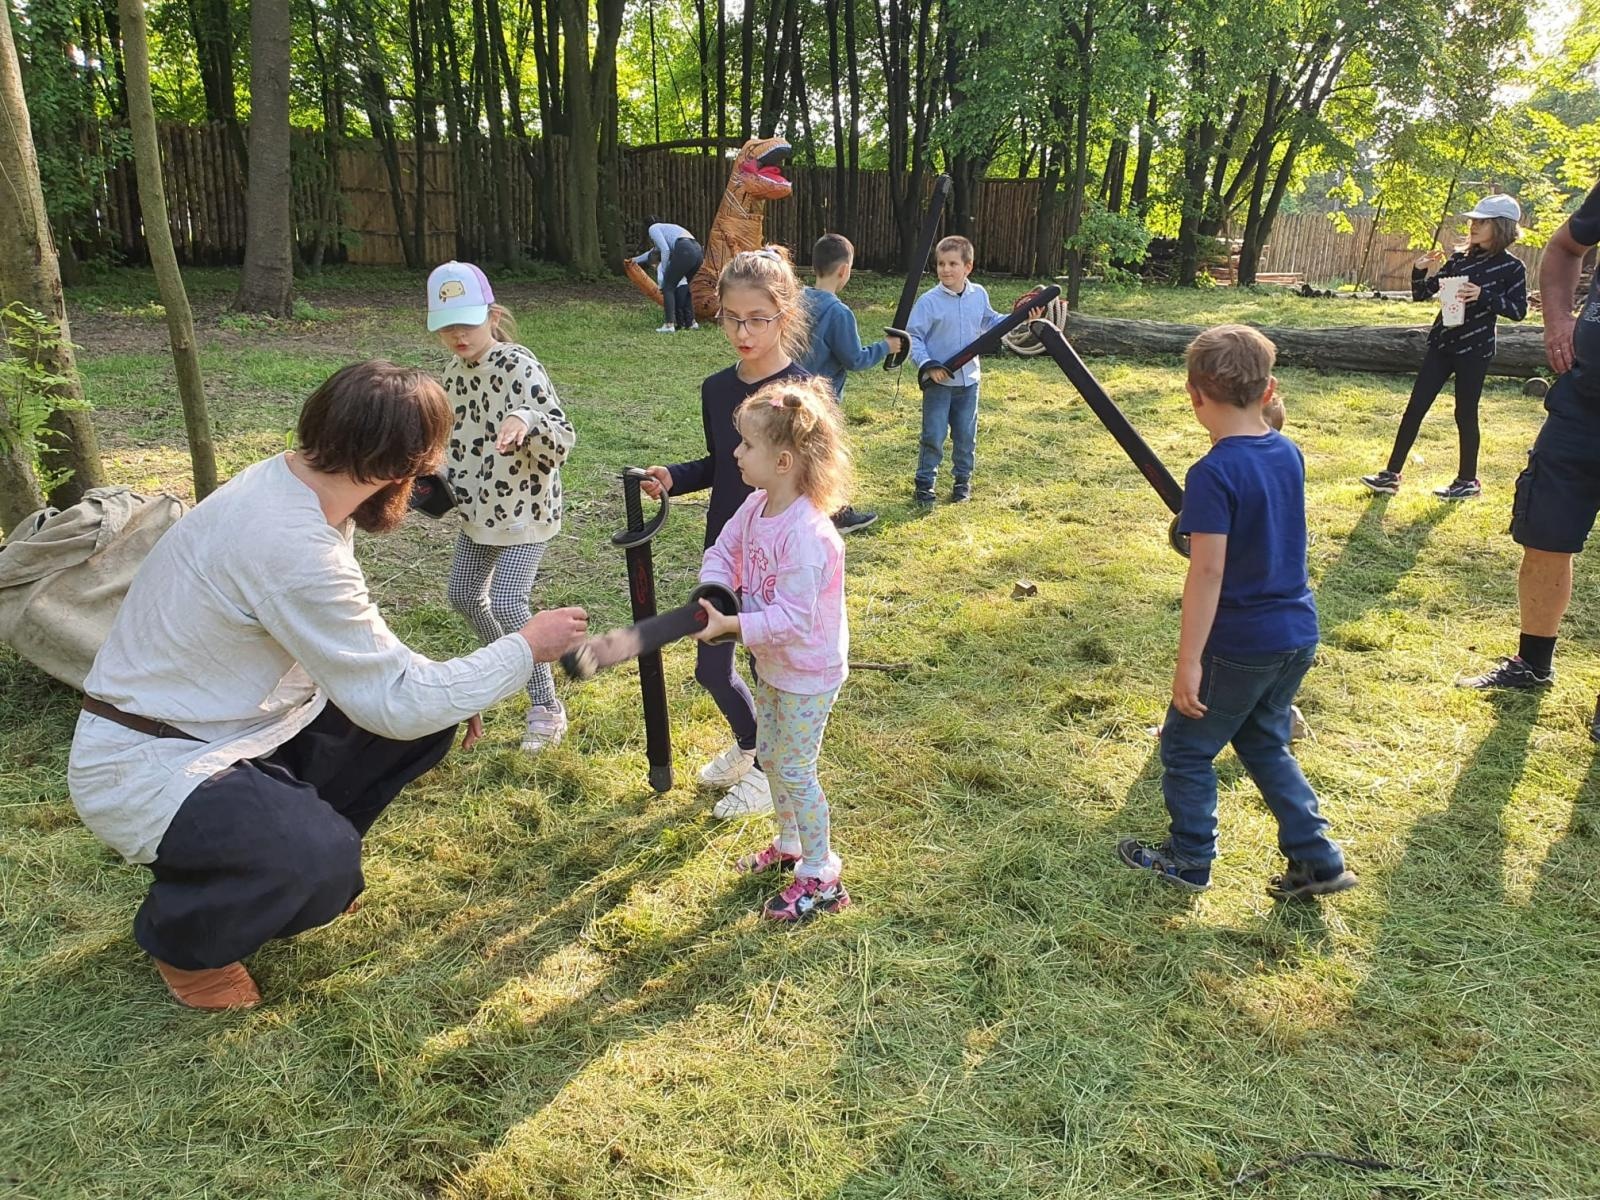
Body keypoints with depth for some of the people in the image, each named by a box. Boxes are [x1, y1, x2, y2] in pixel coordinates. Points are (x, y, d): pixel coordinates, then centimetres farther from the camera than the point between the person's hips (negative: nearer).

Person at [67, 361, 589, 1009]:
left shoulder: (289, 483, -3)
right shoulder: (290, 544, -33)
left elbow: (359, 641, 11)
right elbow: (394, 703, -26)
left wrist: (439, 688, -1)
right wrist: (525, 648, -16)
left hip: (226, 727, 9)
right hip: (142, 769, -9)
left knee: (424, 713, 0)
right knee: (324, 868, -32)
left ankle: (298, 847, 17)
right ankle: (180, 932, 1)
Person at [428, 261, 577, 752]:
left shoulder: (519, 367, -20)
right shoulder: (456, 370, 5)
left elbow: (563, 439, -27)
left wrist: (527, 420, -45)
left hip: (525, 508, -9)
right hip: (479, 507, 9)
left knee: (507, 602, -17)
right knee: (463, 593, 18)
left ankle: (546, 707, -3)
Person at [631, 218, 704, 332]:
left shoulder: (653, 228, 12)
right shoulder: (666, 229, 38)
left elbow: (665, 250, -4)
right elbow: (654, 251, 54)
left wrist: (664, 272, 6)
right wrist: (636, 260, 69)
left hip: (685, 251, -8)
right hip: (698, 251, 8)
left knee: (668, 287, 1)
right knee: (683, 287, 26)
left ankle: (669, 324, -6)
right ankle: (691, 322, 25)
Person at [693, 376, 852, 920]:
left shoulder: (806, 534, -33)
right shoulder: (756, 507, -6)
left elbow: (792, 620, -33)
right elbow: (723, 550, 3)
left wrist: (732, 626, -35)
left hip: (808, 674, -9)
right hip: (772, 663, 9)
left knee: (794, 770, 3)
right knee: (770, 756, 23)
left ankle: (821, 876, 21)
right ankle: (789, 843, 45)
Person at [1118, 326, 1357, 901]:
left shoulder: (1214, 474, -21)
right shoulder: (1289, 454, 2)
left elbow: (1207, 572, -24)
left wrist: (1189, 660, -22)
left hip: (1240, 645, -7)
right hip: (1297, 635, 8)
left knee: (1186, 748, 12)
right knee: (1265, 744, 24)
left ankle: (1189, 858, 26)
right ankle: (1316, 858, 24)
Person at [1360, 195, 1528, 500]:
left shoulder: (1512, 268, -6)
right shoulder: (1460, 258, 7)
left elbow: (1519, 310, -8)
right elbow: (1422, 294, 7)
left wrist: (1484, 296, -21)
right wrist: (1420, 270, -12)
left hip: (1475, 349, -5)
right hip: (1442, 343, 5)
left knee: (1465, 414, 2)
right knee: (1414, 408, 1)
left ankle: (1468, 481, 16)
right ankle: (1391, 475, 5)